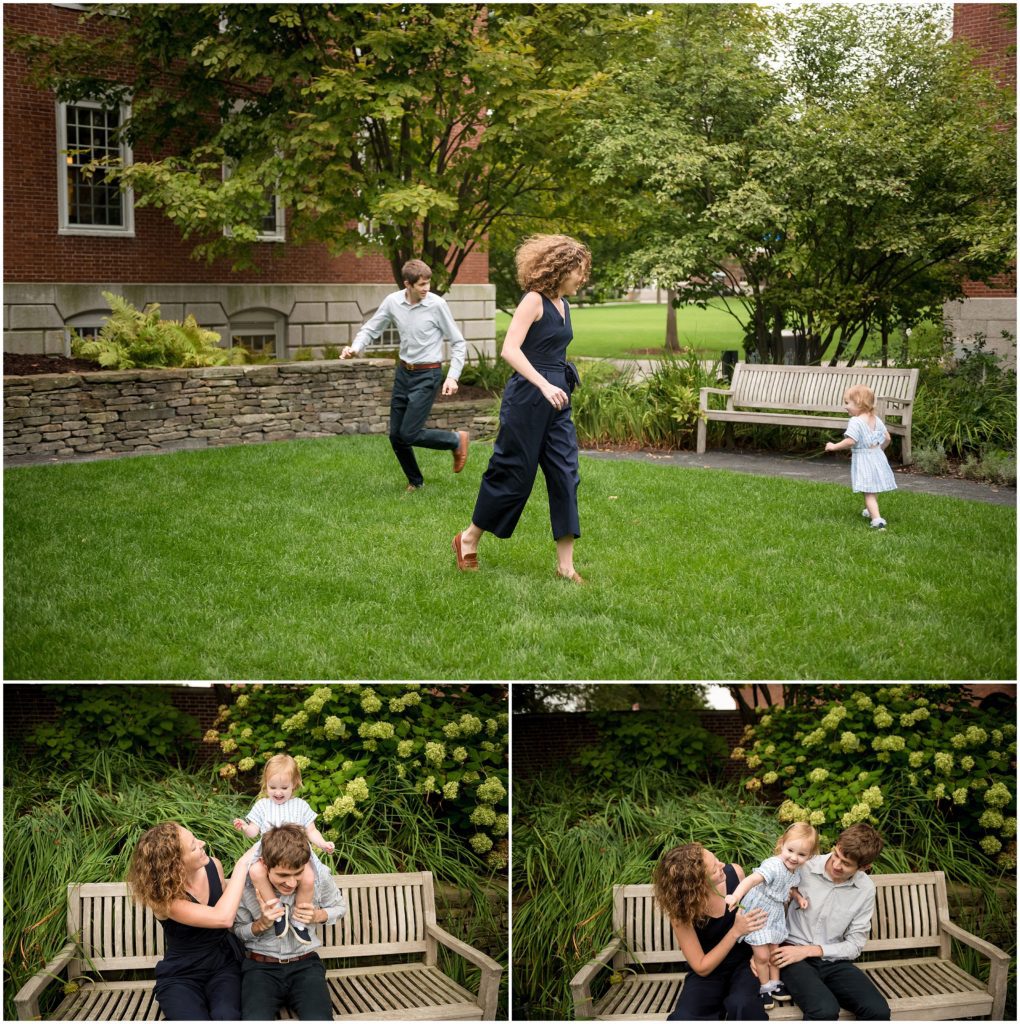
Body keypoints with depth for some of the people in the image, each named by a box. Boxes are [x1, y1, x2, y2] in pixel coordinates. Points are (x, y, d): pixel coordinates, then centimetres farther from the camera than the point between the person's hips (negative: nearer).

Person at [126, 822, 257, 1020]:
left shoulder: (213, 866, -6)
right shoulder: (164, 897, -22)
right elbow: (222, 918, -33)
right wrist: (242, 864, -26)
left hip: (223, 966, 2)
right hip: (180, 977, -2)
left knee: (226, 1017, -31)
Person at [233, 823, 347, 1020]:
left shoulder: (319, 874, -10)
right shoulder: (246, 882, -14)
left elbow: (340, 907, 11)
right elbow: (237, 931, 3)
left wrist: (317, 916, -10)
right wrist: (262, 924, -18)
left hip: (305, 964, 1)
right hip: (260, 966, -1)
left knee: (319, 1019, -29)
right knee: (254, 1019, -34)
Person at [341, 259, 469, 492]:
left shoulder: (437, 305, -15)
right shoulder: (392, 302, -5)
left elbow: (458, 342, -7)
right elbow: (371, 329, 8)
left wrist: (453, 376, -15)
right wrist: (355, 348, -12)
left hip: (428, 374, -5)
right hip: (404, 372, 5)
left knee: (409, 435, -11)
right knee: (395, 435, 8)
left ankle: (457, 440, 13)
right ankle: (415, 482, 28)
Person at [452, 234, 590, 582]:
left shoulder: (562, 304, 13)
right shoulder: (534, 300, -12)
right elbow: (510, 349, -21)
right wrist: (543, 385, -28)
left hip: (556, 399, 8)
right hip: (527, 397, -8)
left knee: (565, 475, 1)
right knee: (513, 472, 1)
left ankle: (565, 564, 3)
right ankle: (468, 539, 21)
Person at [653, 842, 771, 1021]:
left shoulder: (734, 873, -15)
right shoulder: (681, 910, -23)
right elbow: (701, 967, -16)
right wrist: (736, 931, -24)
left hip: (743, 963, 1)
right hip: (708, 973, -1)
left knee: (741, 1006, -34)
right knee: (682, 1019, -31)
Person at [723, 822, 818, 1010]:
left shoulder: (796, 871, -4)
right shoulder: (773, 866, -32)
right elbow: (752, 879, -49)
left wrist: (798, 897, -3)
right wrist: (736, 896, -65)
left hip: (775, 915, 7)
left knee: (774, 952, 20)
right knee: (762, 956, -1)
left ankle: (774, 984, 38)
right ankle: (764, 988, 21)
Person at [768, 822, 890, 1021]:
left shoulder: (866, 889, -2)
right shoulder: (802, 868, -13)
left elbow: (854, 945, 1)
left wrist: (808, 950, -12)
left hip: (834, 961, 4)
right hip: (795, 958, -3)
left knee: (878, 1010, -22)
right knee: (825, 1010, -33)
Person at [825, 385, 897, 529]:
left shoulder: (856, 422, -19)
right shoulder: (876, 420, 7)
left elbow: (850, 441, -25)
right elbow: (887, 438, 11)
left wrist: (834, 446, -13)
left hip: (863, 457, -8)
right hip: (877, 456, 8)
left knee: (869, 492, -9)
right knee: (872, 489, 26)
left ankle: (877, 519, -21)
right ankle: (870, 511, 44)